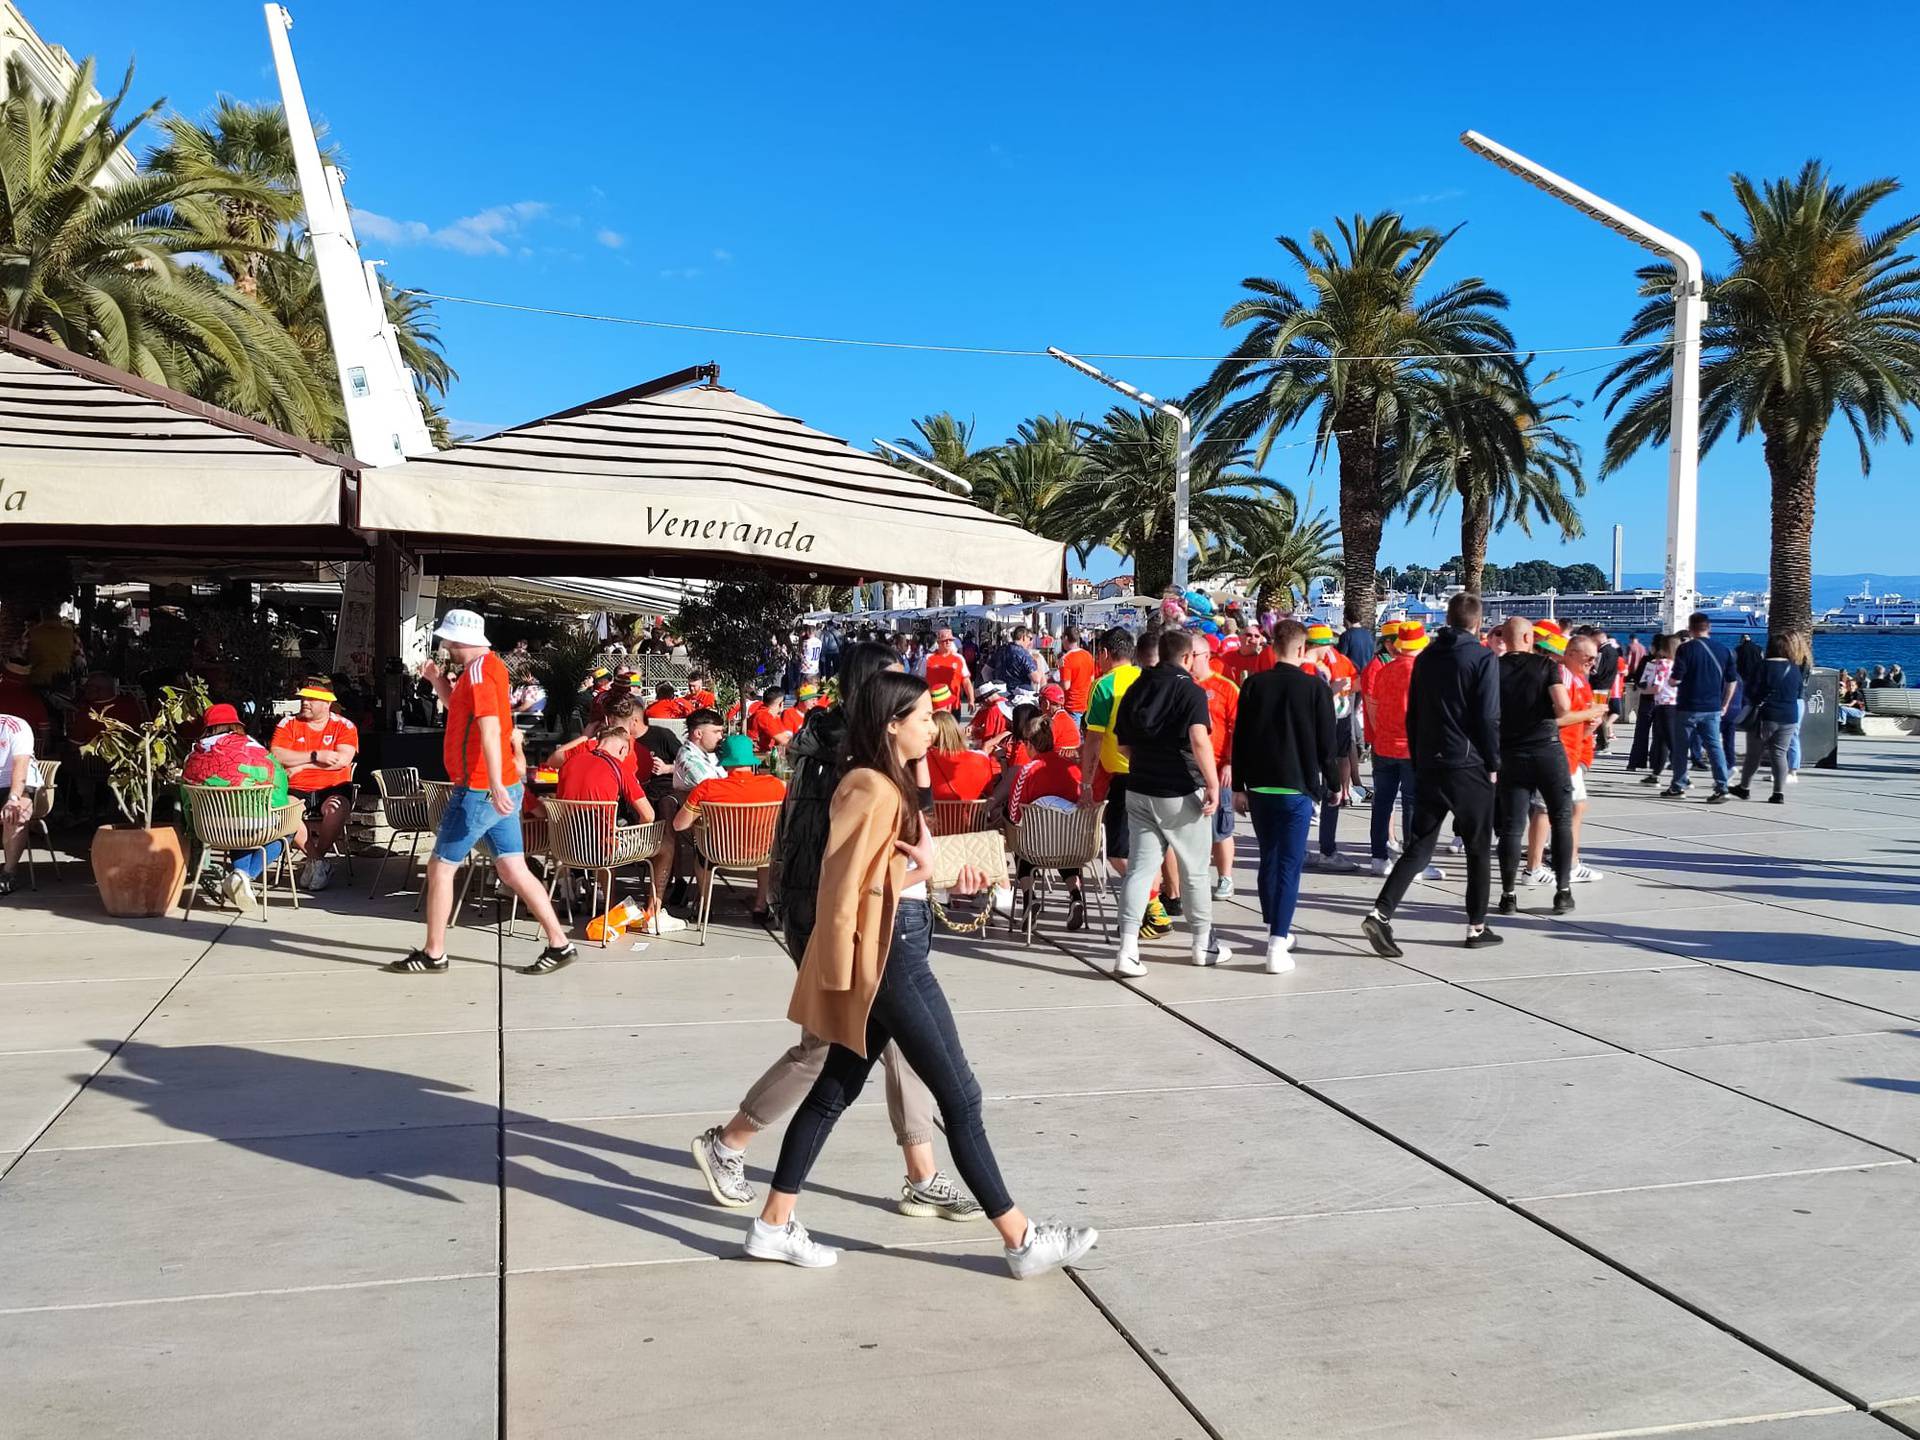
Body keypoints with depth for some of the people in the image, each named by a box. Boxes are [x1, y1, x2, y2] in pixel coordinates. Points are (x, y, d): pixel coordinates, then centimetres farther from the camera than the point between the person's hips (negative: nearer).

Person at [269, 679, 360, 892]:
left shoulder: (344, 726, 4)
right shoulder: (288, 724, 8)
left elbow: (342, 760, -13)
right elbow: (277, 756, -8)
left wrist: (300, 765, -12)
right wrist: (316, 756, -17)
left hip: (333, 788, -1)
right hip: (296, 789, 2)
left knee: (337, 808, -35)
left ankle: (316, 860, -8)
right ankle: (318, 862, -12)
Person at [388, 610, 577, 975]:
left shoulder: (477, 672, -16)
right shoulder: (490, 665, 15)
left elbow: (490, 729, -27)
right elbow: (460, 708, 29)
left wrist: (494, 785, -34)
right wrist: (437, 680, 15)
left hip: (478, 791, -9)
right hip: (502, 790, 9)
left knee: (440, 869, 3)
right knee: (514, 871, 8)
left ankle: (432, 955, 12)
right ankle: (559, 945, 6)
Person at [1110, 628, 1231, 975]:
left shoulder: (1135, 689, 7)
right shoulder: (1191, 690, -10)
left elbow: (1123, 743, 13)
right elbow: (1199, 741, -23)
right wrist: (1212, 783, -19)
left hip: (1139, 790, 5)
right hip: (1182, 793, -5)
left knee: (1139, 868, 3)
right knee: (1195, 871, 11)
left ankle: (1128, 950, -6)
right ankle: (1204, 944, 24)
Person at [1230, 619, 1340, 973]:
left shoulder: (1254, 684, 2)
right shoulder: (1315, 687, -5)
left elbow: (1240, 737, 4)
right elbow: (1328, 743, -1)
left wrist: (1239, 785, 12)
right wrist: (1333, 784, 12)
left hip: (1259, 786, 3)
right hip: (1298, 788, -3)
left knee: (1269, 860, 18)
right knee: (1290, 865, -3)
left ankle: (1276, 930, 28)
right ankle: (1277, 945, -12)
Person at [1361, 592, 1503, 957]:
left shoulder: (1426, 658, 11)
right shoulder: (1483, 658, -7)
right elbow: (1489, 718, -12)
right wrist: (1493, 763, -3)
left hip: (1428, 766, 5)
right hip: (1469, 766, -5)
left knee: (1419, 845, 5)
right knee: (1479, 848, 9)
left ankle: (1380, 913, -11)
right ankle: (1476, 927, 16)